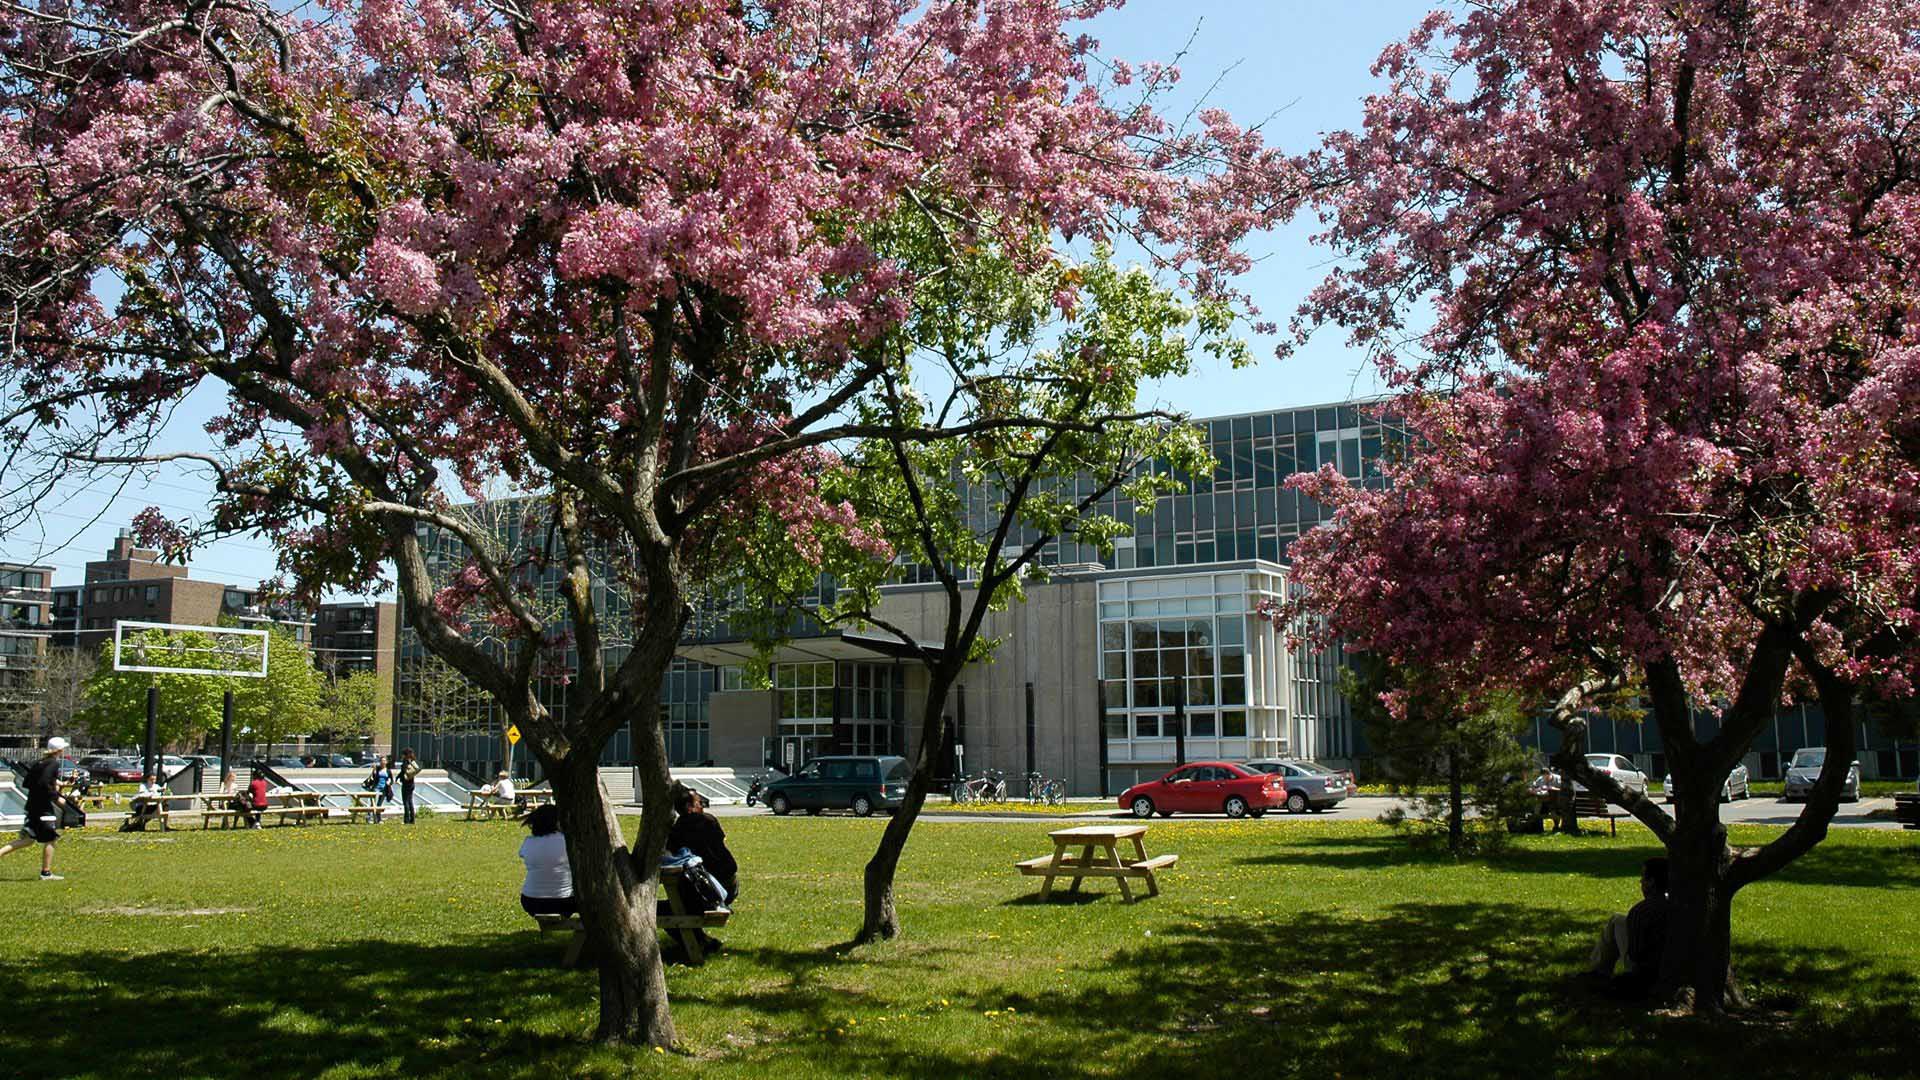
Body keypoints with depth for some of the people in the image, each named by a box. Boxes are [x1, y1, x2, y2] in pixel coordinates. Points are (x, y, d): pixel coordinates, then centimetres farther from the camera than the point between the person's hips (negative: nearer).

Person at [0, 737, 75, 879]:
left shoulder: (39, 762, 12)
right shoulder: (54, 764, -14)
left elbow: (27, 783, 15)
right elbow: (44, 784, -25)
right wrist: (56, 797, -16)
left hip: (32, 805, 9)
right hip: (43, 807, -9)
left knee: (28, 840, 17)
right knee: (50, 839, 2)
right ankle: (46, 873, 7)